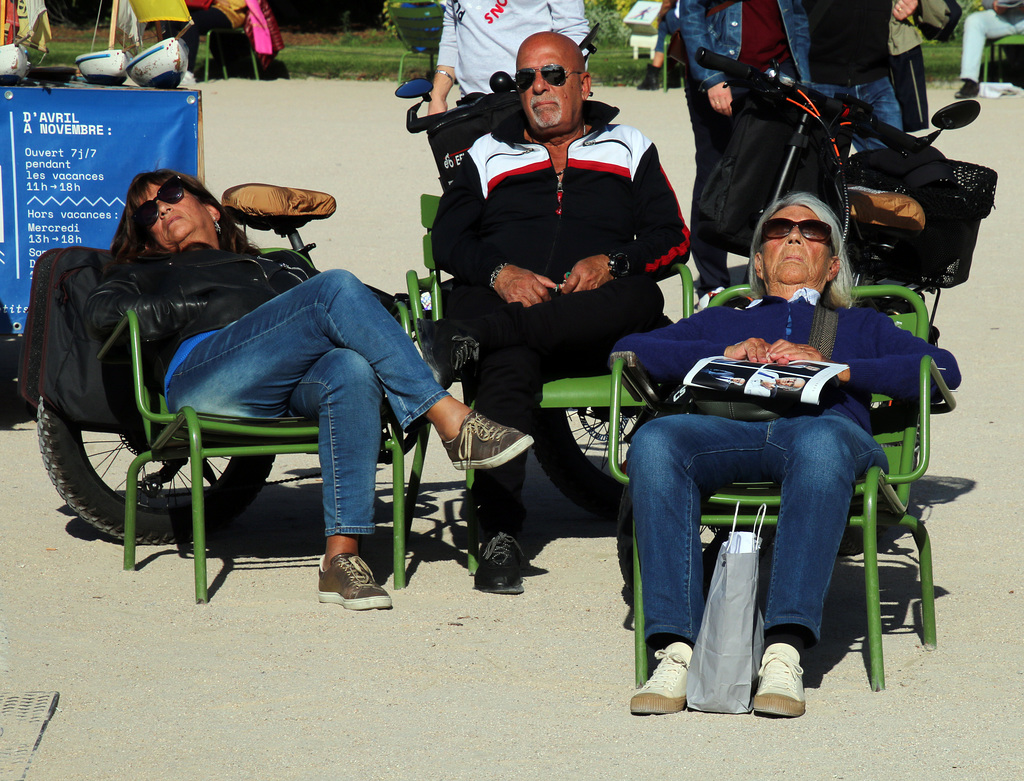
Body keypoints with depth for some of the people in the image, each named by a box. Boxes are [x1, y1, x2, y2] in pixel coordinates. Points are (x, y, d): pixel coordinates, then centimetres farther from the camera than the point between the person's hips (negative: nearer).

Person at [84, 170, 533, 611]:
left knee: (353, 369, -36)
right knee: (337, 288, -25)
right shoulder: (146, 274, 36)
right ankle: (453, 422, -34)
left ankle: (341, 557, -46)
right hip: (203, 379, -3)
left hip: (288, 391, 3)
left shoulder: (274, 268, 42)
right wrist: (207, 308, 7)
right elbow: (101, 313, 12)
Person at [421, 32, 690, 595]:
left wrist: (612, 264, -8)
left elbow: (672, 239, 14)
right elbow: (448, 240, 15)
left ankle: (467, 337, -53)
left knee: (641, 298, -38)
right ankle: (499, 536, -50)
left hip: (596, 331, 0)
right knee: (508, 364, -38)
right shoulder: (488, 156, 28)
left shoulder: (630, 151, 26)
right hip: (503, 297, 0)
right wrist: (501, 274, -7)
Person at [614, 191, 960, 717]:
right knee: (654, 440, -35)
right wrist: (725, 354, 8)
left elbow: (942, 368, 16)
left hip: (822, 423, -1)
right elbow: (628, 351, 22)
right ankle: (677, 649, -42)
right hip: (729, 429, 1)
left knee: (821, 440, -42)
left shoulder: (860, 325, 38)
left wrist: (834, 366, 3)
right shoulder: (720, 322, 41)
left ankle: (784, 653, -50)